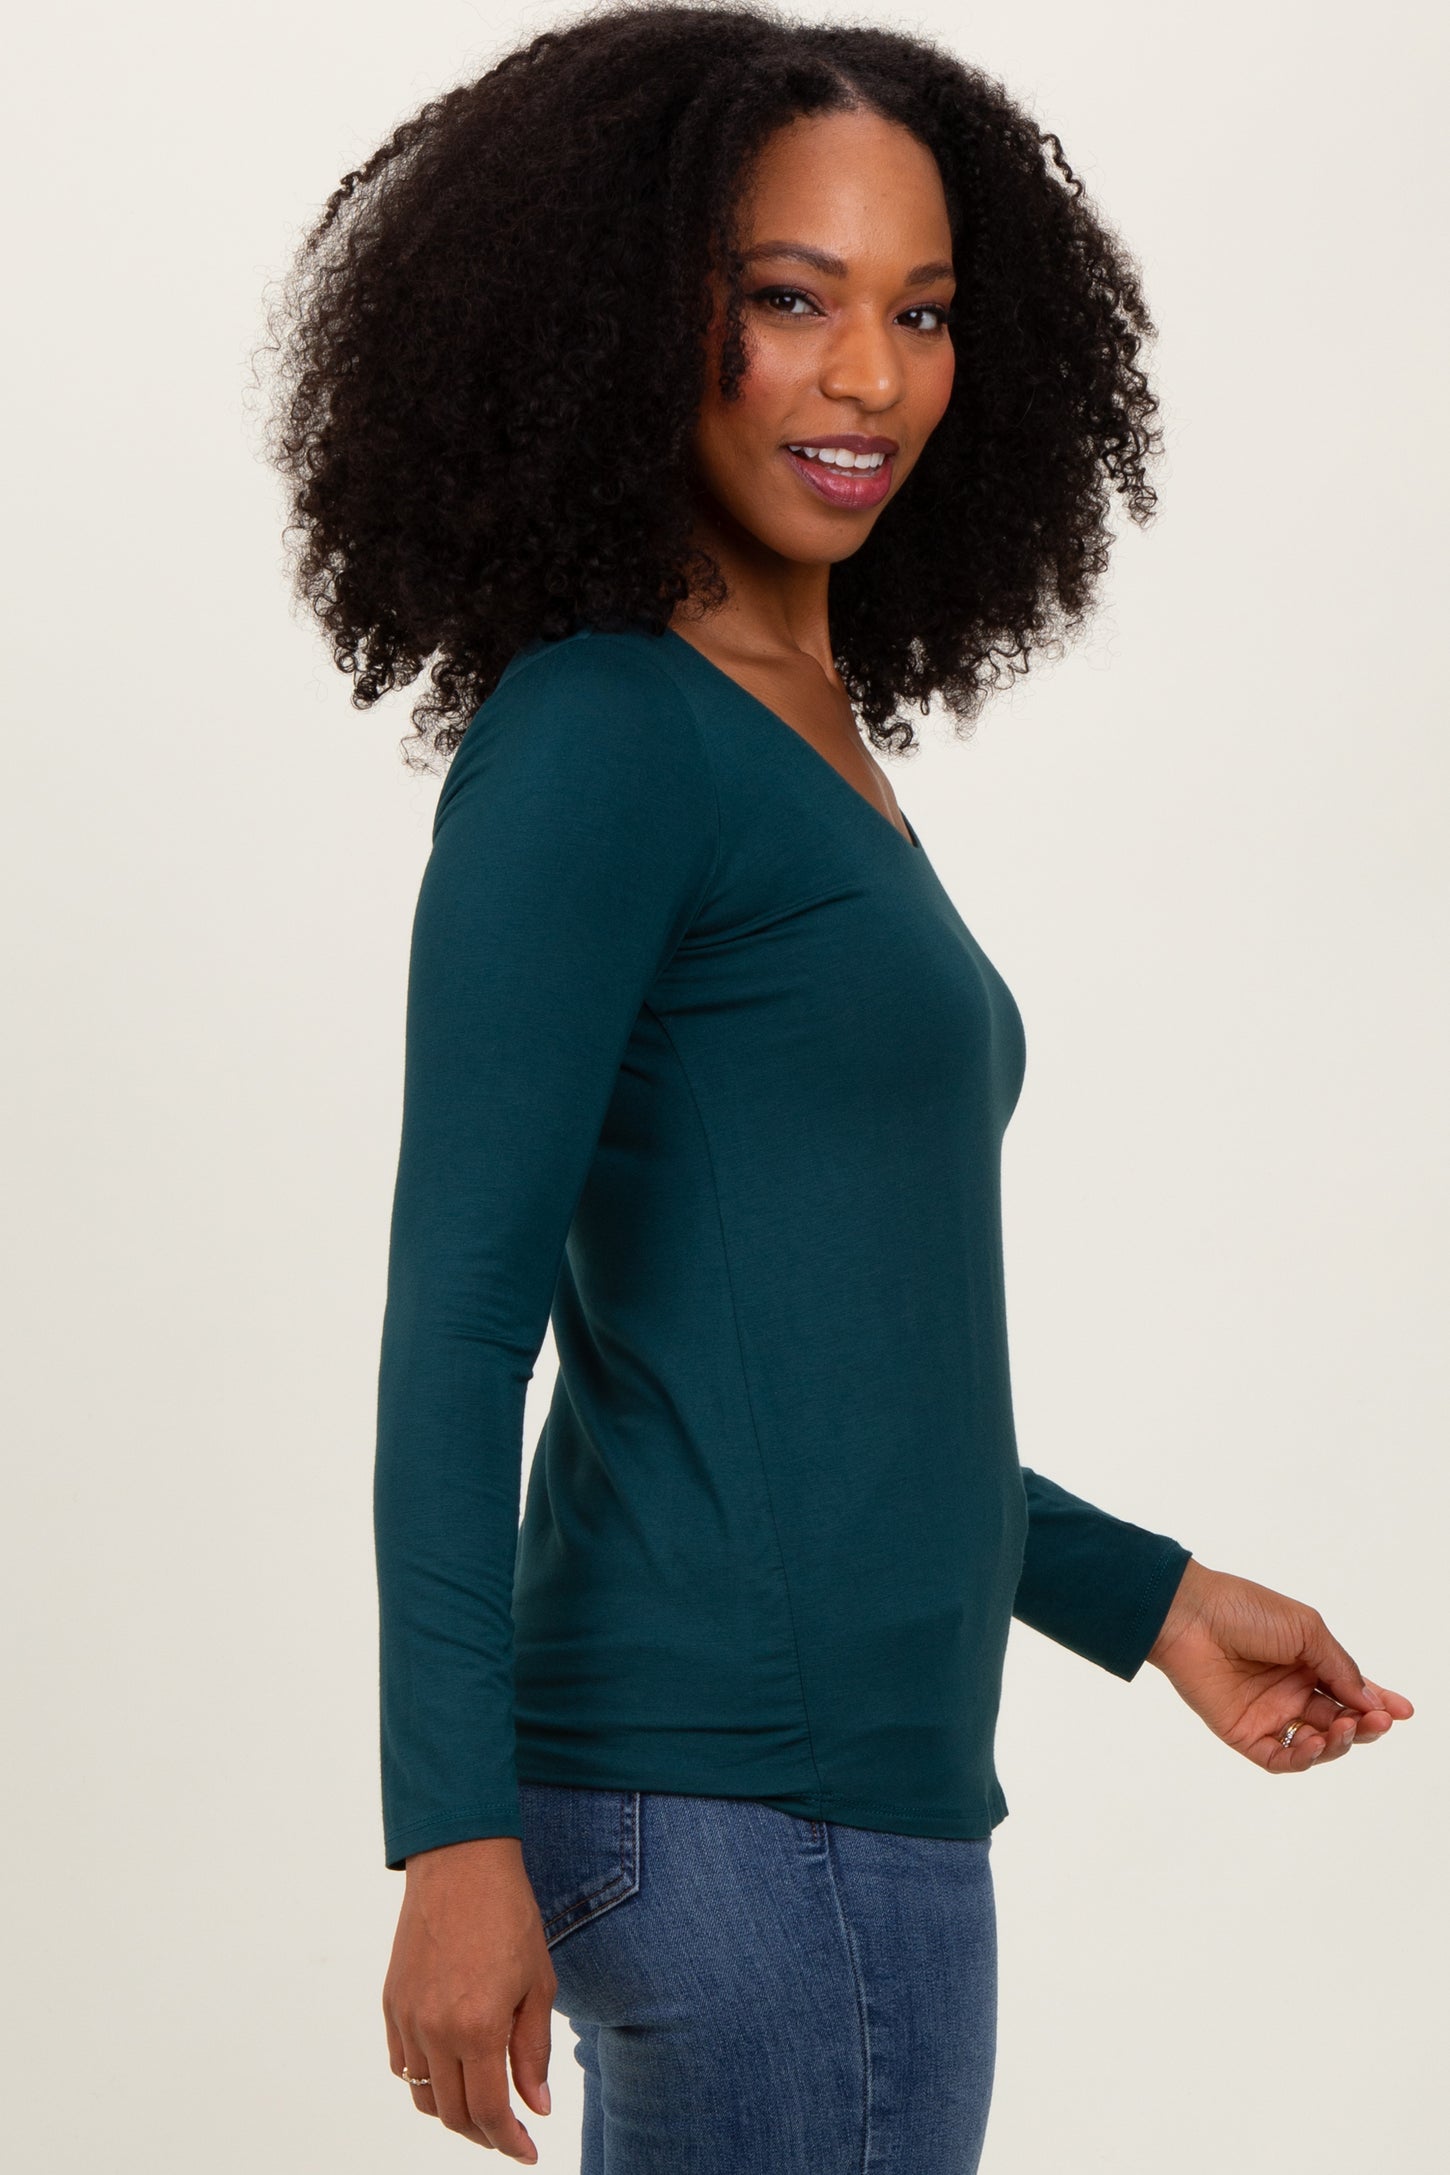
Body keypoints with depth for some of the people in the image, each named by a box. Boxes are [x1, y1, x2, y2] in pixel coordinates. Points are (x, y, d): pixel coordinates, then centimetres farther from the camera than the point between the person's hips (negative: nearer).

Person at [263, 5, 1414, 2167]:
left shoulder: (811, 752, 16)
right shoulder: (590, 740, -11)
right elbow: (455, 1318, -16)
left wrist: (1149, 1599, 23)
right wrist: (454, 1836, -21)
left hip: (843, 1766, 9)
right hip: (755, 1800, -9)